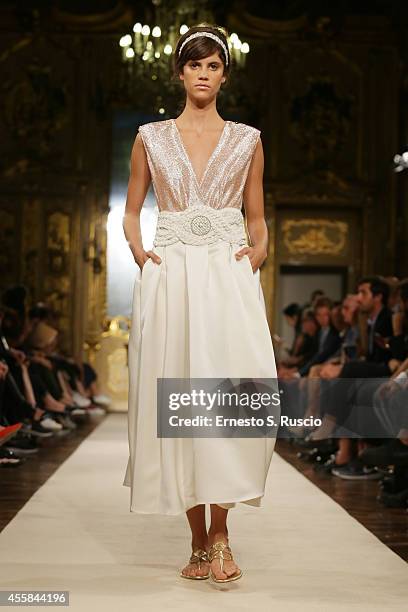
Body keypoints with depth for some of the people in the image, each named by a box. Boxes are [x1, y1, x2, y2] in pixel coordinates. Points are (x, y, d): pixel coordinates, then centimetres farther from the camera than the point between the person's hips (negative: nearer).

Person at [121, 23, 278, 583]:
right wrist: (138, 250, -1)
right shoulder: (152, 138, 13)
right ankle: (199, 541, 6)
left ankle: (220, 534, -8)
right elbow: (131, 211, 17)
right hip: (170, 274, 1)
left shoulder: (246, 140, 13)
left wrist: (259, 250, -3)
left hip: (229, 273, 0)